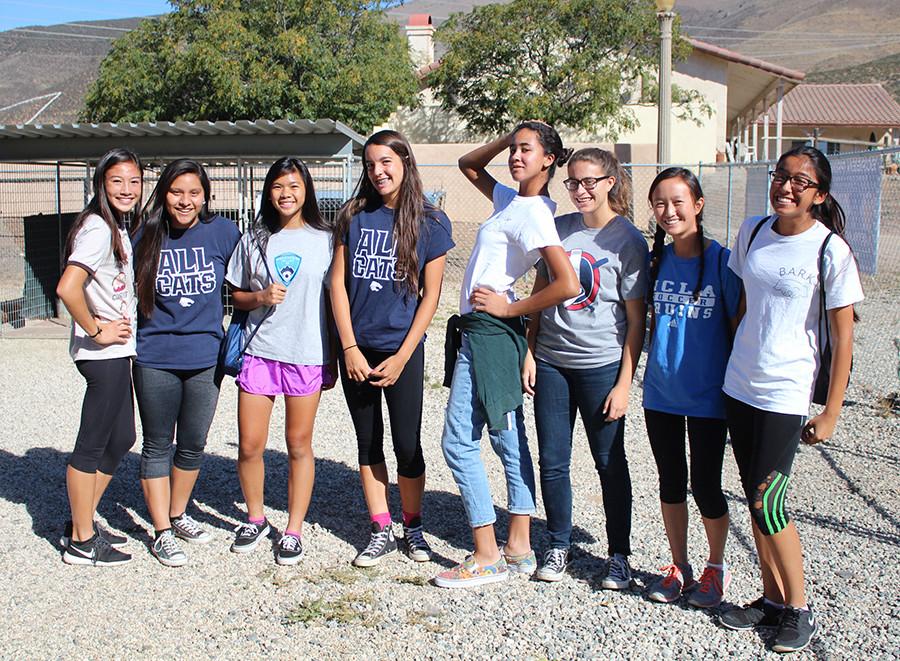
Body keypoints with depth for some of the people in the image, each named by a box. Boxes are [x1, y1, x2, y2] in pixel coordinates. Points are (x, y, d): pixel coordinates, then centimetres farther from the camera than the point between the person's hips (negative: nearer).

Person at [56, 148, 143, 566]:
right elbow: (67, 288, -29)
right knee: (92, 445, 0)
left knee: (120, 439, 16)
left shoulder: (118, 229, 14)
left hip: (117, 352, 10)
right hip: (103, 354, -10)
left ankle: (82, 525, 28)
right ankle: (82, 542, 12)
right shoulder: (98, 229, -16)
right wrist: (96, 331, -19)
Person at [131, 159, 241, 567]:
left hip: (205, 357, 1)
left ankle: (178, 515, 35)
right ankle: (161, 532, 18)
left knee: (193, 445, 14)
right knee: (157, 445, 7)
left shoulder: (222, 232, -3)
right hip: (155, 359, -1)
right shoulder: (146, 236, -3)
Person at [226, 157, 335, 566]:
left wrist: (334, 359, 3)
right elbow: (236, 297, 14)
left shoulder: (324, 240, 3)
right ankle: (255, 518, 25)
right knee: (249, 445, 3)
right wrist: (261, 296, -8)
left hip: (308, 355, -2)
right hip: (259, 352, 2)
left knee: (299, 444, 5)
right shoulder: (254, 240, 9)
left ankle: (293, 531, 16)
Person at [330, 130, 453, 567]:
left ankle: (413, 528, 21)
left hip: (402, 350, -2)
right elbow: (338, 283, 2)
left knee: (407, 444, 2)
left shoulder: (431, 222, -3)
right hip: (356, 349, 3)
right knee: (368, 442, 9)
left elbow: (430, 295, -3)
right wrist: (350, 348, -6)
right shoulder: (354, 217, 3)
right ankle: (380, 532, 20)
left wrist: (401, 357, -8)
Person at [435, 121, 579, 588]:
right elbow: (469, 165, 28)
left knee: (459, 440, -6)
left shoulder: (532, 213, -15)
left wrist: (509, 308, -16)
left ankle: (487, 558, 1)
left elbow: (567, 285, -25)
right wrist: (506, 138, 12)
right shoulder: (511, 200, 12)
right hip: (489, 334, 10)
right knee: (508, 439, 11)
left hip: (490, 332, -10)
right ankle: (519, 550, 20)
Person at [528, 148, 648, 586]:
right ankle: (558, 546, 24)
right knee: (552, 461, 8)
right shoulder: (557, 229, 6)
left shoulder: (627, 240, -6)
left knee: (610, 463, 6)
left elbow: (636, 320, -7)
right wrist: (529, 353, 5)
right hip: (551, 362, 4)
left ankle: (619, 554, 21)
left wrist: (624, 383, -11)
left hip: (602, 365, -4)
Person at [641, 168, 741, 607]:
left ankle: (716, 568, 27)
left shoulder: (721, 260, -10)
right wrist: (651, 370, 11)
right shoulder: (657, 260, 4)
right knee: (670, 482, 13)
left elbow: (738, 326, -6)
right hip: (660, 392, 4)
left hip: (707, 394, -4)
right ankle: (678, 565, 30)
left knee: (705, 486, 4)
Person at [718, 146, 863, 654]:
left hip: (786, 393, -5)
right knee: (758, 498, 12)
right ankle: (772, 599, 26)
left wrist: (831, 412, -9)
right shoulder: (753, 232, 4)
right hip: (739, 384, 5)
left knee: (766, 504, -4)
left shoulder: (831, 249, -11)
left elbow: (843, 338, -8)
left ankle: (800, 610, 14)